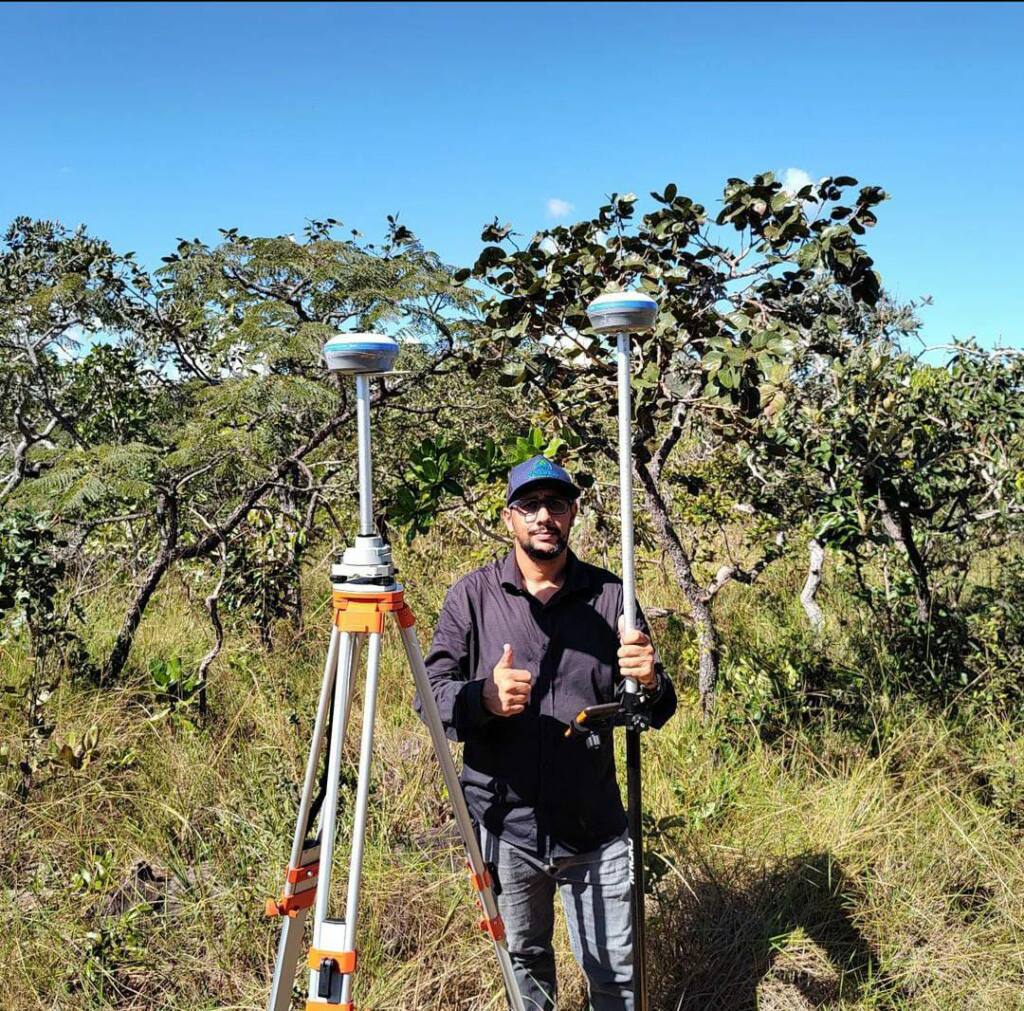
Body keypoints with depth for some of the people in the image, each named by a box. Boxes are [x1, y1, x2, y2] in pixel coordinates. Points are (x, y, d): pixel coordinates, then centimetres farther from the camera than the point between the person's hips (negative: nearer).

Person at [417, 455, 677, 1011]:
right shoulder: (471, 595, -3)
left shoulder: (610, 595, 0)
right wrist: (483, 697, -26)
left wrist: (650, 683, -23)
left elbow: (657, 712, 1)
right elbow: (432, 695, -5)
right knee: (523, 962, 18)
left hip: (595, 826, 0)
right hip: (503, 824, 0)